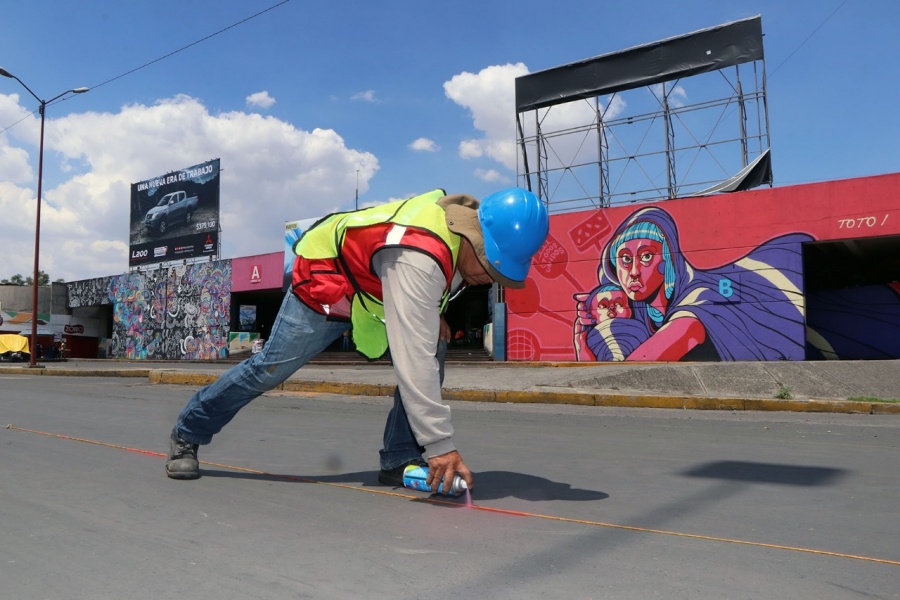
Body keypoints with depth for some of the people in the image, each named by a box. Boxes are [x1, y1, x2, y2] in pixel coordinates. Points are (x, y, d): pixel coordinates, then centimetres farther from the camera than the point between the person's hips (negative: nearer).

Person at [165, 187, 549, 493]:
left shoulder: (472, 220, -13)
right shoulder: (419, 257, -41)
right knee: (270, 368, -1)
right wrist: (440, 445, -42)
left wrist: (431, 312, -8)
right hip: (325, 280, -7)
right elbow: (413, 360, -44)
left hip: (375, 289, 8)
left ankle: (400, 461, -2)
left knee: (434, 351, -10)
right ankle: (186, 436, 23)